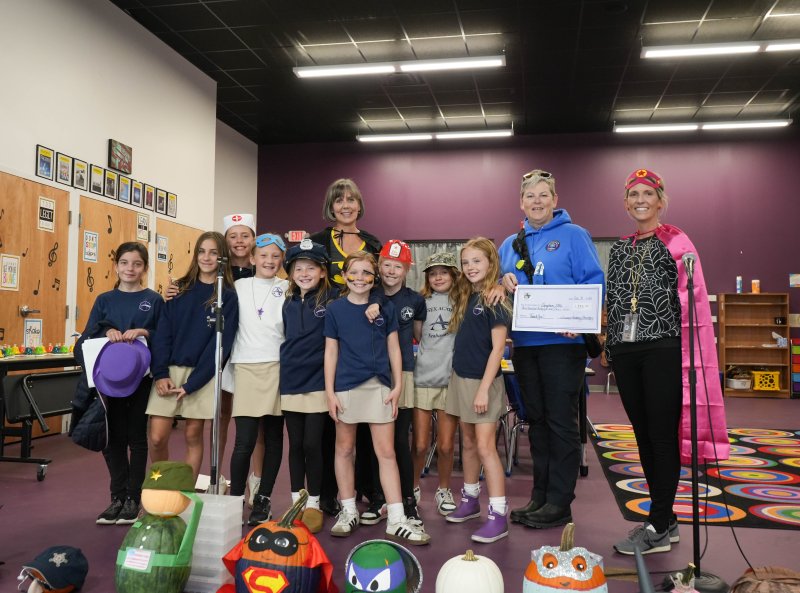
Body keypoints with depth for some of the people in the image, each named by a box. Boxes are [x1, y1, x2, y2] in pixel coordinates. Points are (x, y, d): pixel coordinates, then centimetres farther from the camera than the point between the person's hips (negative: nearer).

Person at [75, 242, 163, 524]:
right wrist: (107, 332, -16)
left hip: (142, 377, -3)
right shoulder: (104, 300, 9)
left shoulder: (154, 300, 1)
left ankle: (133, 499, 15)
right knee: (114, 438, 8)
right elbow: (87, 338, 4)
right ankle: (118, 497, 20)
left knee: (137, 438, 4)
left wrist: (144, 332, -20)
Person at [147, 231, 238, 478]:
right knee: (157, 438, -2)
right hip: (169, 371, 2)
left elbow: (220, 342, -7)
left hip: (202, 375, -2)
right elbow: (162, 333, 4)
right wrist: (160, 373, -8)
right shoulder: (180, 288, 9)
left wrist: (192, 383, -12)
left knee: (193, 437, 5)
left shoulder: (228, 296, -1)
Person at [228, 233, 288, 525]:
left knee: (273, 439, 7)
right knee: (245, 441, -7)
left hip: (277, 369, 1)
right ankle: (235, 499, 8)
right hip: (246, 369, -1)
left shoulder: (288, 289, 7)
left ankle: (263, 499, 18)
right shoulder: (239, 286, 7)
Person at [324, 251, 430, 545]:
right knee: (345, 449, 10)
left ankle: (397, 520, 4)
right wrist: (329, 392, -2)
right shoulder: (335, 309, 3)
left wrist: (398, 385, 1)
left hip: (379, 386, 0)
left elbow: (393, 348, 8)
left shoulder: (385, 308, 5)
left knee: (386, 452, -1)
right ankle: (348, 511, 25)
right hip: (346, 387, 0)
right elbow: (331, 352, 3)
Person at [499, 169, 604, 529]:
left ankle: (559, 502, 8)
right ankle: (540, 495, 23)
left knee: (561, 421, -1)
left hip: (562, 341, -5)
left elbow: (594, 283, -8)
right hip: (524, 343, 6)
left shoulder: (573, 236, -1)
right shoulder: (510, 245, 15)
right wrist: (503, 283, -3)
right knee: (537, 420, 12)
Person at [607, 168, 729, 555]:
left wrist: (688, 356, -13)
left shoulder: (677, 243, -1)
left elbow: (693, 302, -7)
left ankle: (658, 529, 6)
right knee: (643, 436, 10)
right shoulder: (619, 250, 16)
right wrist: (609, 345, 11)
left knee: (663, 436, -3)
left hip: (663, 350, -6)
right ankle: (666, 520, 22)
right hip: (626, 352, 6)